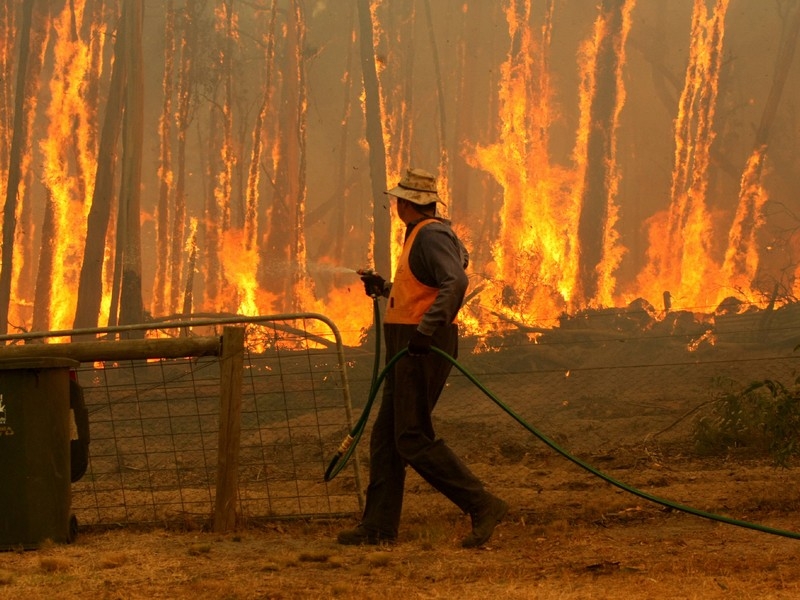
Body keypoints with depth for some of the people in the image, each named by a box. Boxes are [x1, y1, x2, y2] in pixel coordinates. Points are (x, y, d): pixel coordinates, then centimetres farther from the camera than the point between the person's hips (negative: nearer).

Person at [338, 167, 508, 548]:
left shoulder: (432, 235, -13)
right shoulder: (420, 236, 20)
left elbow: (456, 282, -28)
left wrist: (425, 330, -32)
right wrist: (384, 288, 38)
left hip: (424, 349, -11)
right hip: (410, 350, 11)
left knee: (414, 439, -13)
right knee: (386, 438, 10)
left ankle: (482, 506, -13)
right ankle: (379, 527, 11)